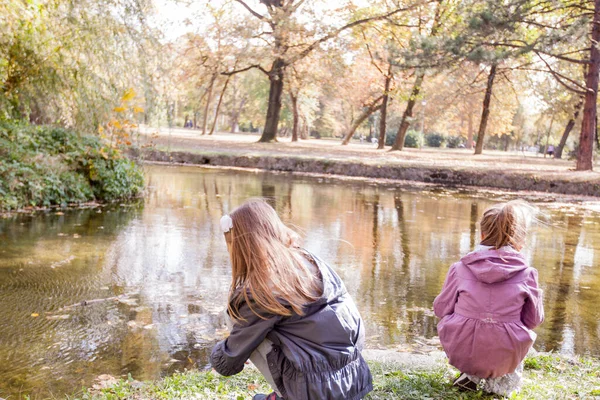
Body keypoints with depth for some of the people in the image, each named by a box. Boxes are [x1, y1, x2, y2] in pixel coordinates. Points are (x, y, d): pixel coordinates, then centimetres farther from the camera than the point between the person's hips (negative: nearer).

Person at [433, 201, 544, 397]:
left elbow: (441, 309, 3)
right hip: (503, 357, 0)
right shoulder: (527, 274, -6)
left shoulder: (460, 268, -5)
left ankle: (471, 376, 19)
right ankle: (502, 381, 22)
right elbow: (534, 320, 5)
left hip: (461, 352, 0)